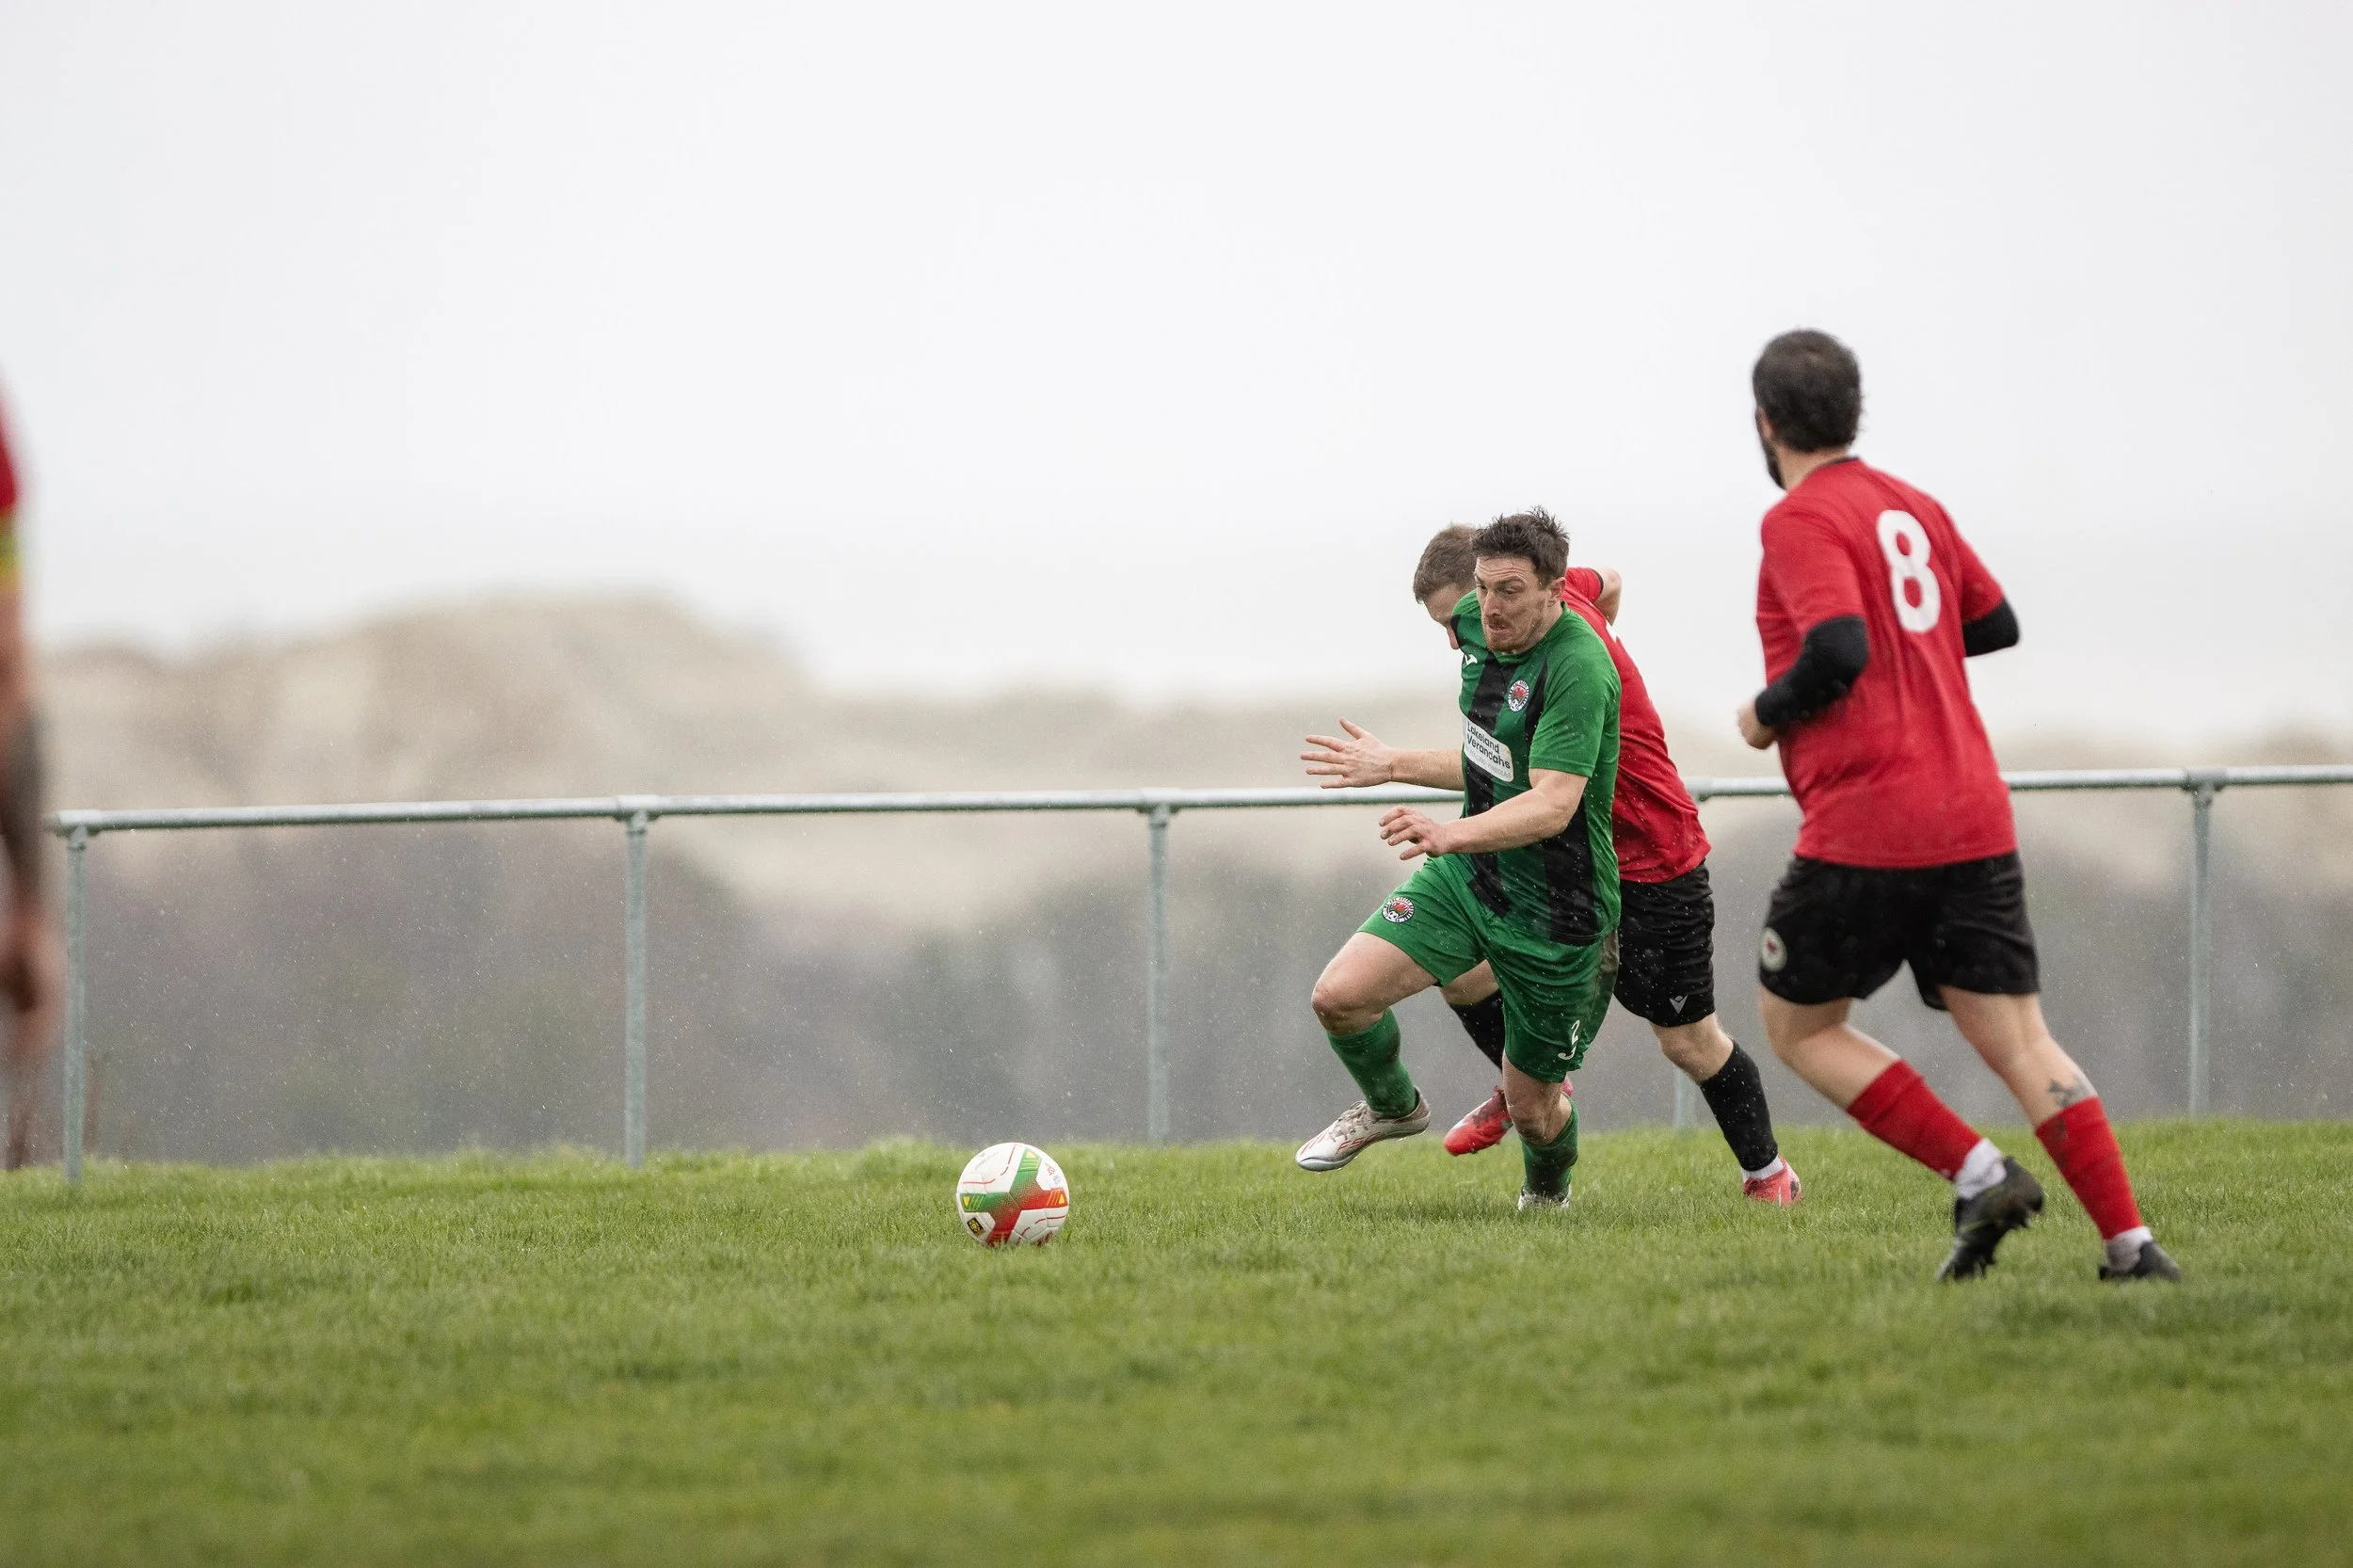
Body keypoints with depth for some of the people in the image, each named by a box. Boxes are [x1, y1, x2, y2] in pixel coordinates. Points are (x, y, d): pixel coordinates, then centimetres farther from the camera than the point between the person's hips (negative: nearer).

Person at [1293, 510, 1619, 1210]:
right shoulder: (1486, 638, 1)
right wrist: (1393, 765, 25)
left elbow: (1552, 804, -36)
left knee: (1531, 1107, 7)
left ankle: (1547, 1194, 44)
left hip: (1556, 910, -7)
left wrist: (1451, 834, -50)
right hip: (1469, 876, 7)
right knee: (1340, 995, -12)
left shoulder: (1577, 670, -25)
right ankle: (1392, 1105, 21)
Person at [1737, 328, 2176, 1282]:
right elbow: (1996, 623, 24)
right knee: (2020, 1043, 5)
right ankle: (2131, 1246, -9)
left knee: (1799, 1029, 10)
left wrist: (1768, 713, -4)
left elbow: (1838, 651, -21)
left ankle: (1979, 1175, -5)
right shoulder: (1913, 506, 15)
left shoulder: (1801, 520, -8)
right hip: (1975, 818, 7)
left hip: (1863, 831, -7)